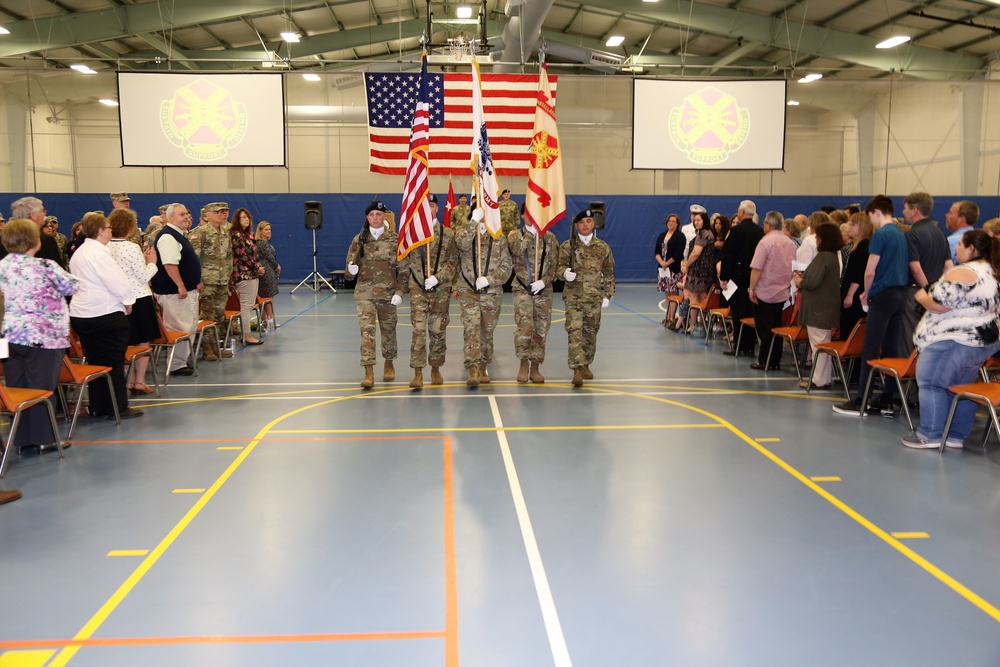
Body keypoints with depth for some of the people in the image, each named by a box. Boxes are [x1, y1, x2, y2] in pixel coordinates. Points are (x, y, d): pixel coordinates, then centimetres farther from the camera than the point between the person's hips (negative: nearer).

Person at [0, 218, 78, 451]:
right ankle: (45, 439, 5)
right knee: (42, 388, 1)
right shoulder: (46, 266, -12)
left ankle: (22, 438, 16)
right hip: (43, 336, -5)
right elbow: (72, 286, 1)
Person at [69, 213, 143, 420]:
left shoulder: (79, 253, 15)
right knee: (114, 363, -1)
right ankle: (118, 408, 5)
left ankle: (97, 407, 20)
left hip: (80, 315, 9)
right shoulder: (99, 253, -16)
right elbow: (120, 284, -20)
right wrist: (128, 303, -2)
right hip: (105, 316, -9)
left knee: (95, 362, 14)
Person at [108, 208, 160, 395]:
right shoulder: (132, 248, -16)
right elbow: (144, 276, -13)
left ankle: (129, 381, 19)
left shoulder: (106, 248, 2)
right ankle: (140, 381, 8)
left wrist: (142, 260, 14)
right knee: (143, 342, 5)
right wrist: (152, 262, 3)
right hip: (139, 298, -6)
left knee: (125, 343, 14)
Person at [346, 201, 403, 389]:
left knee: (388, 330, 13)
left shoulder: (394, 240, 1)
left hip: (388, 292, 0)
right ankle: (369, 373, -12)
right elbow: (350, 267, 10)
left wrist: (400, 291, -8)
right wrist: (351, 269, -14)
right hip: (365, 292, 0)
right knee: (367, 330, -10)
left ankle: (389, 364, 34)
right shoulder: (359, 240, 5)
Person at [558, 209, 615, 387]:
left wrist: (608, 295, 6)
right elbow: (559, 266, 2)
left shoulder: (603, 247, 7)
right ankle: (577, 369, -14)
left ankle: (586, 365, 28)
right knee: (574, 332, -12)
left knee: (591, 333, 11)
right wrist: (564, 272, -22)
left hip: (594, 297, 3)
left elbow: (609, 273, 11)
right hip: (573, 297, -2)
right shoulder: (567, 246, 2)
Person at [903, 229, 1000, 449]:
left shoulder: (963, 272, -17)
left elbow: (940, 305, -22)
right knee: (962, 388, 14)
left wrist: (922, 297, -3)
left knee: (932, 383, -2)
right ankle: (956, 436, 18)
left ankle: (930, 435, -2)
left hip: (955, 341, -10)